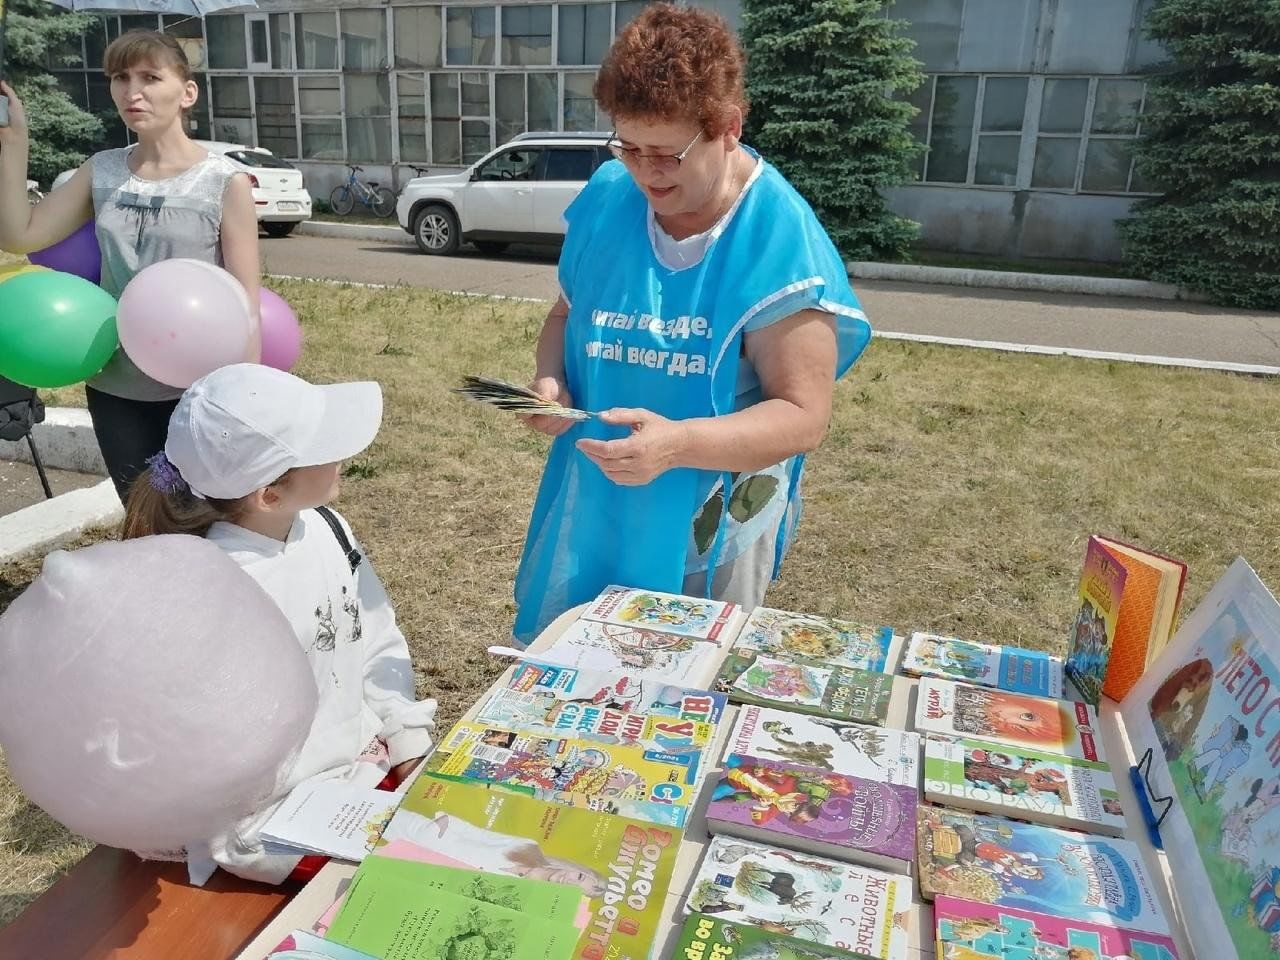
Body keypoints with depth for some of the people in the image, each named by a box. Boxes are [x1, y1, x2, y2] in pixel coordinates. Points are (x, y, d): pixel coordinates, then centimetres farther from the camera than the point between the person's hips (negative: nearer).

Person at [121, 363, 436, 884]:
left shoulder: (325, 529, -5)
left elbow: (379, 640, 4)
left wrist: (410, 748, -2)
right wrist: (360, 778, -15)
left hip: (372, 761, 7)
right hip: (279, 816, -6)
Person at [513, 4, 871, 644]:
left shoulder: (780, 240, -18)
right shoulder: (606, 199, -3)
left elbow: (802, 416, -18)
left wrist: (678, 443, -33)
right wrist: (550, 380, -10)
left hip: (711, 526, -4)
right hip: (593, 507, 5)